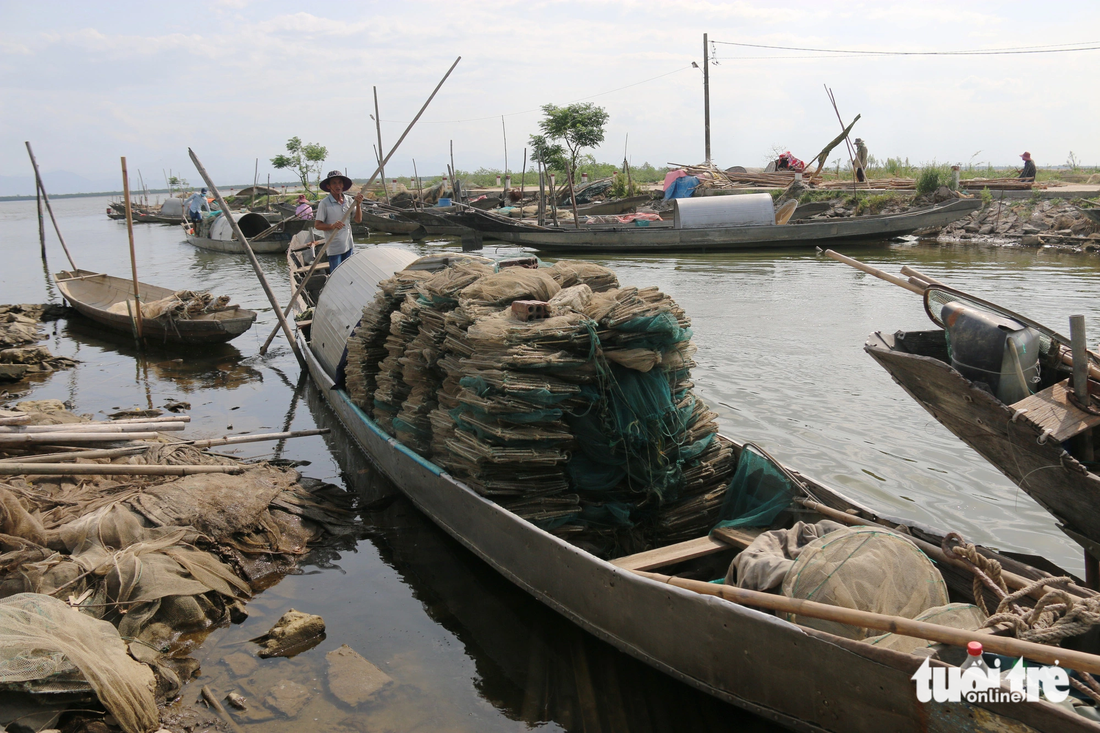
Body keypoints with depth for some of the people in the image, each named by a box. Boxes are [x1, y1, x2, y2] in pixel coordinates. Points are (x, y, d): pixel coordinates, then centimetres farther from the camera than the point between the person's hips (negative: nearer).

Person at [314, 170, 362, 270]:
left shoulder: (349, 201, 2)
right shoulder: (324, 203, -12)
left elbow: (358, 220, 0)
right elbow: (317, 225, -11)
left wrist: (358, 204, -16)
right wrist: (332, 226, -30)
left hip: (348, 246, 5)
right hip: (334, 248, -5)